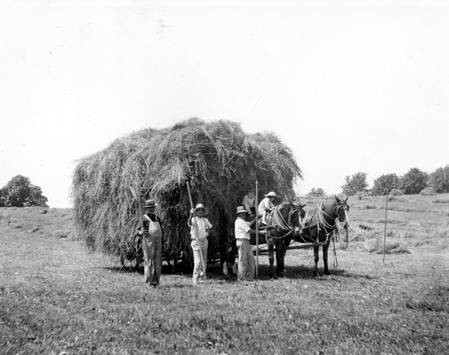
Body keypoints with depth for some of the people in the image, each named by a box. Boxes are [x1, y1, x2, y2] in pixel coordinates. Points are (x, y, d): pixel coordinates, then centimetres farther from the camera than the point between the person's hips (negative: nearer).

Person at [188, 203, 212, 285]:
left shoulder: (205, 220, 9)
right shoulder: (194, 219, -7)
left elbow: (210, 226, 27)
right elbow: (189, 224, -31)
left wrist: (207, 232, 9)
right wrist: (191, 215, -45)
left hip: (204, 241, 6)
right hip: (196, 241, -6)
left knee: (204, 261, 12)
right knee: (198, 261, -13)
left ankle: (202, 276, 28)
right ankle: (195, 279, -7)